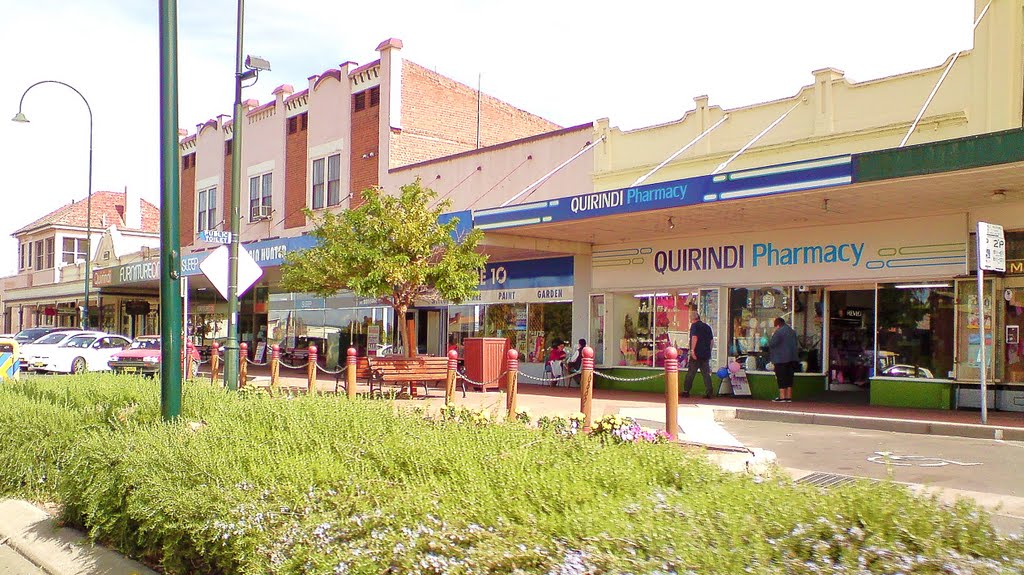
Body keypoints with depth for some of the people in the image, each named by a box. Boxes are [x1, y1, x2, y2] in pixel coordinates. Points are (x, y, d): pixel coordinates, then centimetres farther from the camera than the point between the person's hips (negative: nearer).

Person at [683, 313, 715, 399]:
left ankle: (686, 391, 5)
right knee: (706, 374, 6)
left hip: (696, 353, -5)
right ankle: (709, 392, 0)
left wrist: (692, 350, -20)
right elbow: (711, 340, 18)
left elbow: (695, 337, -17)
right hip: (706, 354, 5)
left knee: (690, 373, 2)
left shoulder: (694, 325, -4)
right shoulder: (707, 326, 15)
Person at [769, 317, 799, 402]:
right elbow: (795, 344, 22)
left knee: (782, 379, -4)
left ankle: (782, 397, -5)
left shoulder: (779, 332, -15)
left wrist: (772, 336, -1)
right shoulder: (792, 332, 13)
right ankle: (789, 397, 11)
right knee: (789, 378, 10)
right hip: (792, 359, 8)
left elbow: (771, 344, -17)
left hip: (781, 359, -8)